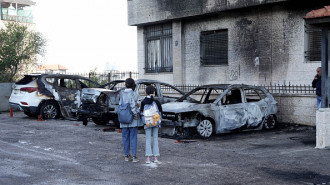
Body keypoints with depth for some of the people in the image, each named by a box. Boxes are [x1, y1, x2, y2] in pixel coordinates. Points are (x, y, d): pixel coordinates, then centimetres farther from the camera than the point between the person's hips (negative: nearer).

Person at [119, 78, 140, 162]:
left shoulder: (121, 93, 2)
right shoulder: (133, 94, -10)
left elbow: (120, 104, -3)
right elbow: (133, 106, -18)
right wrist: (135, 114, -8)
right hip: (132, 120, -4)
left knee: (125, 138, 10)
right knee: (133, 138, 1)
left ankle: (126, 156, 14)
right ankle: (134, 156, -1)